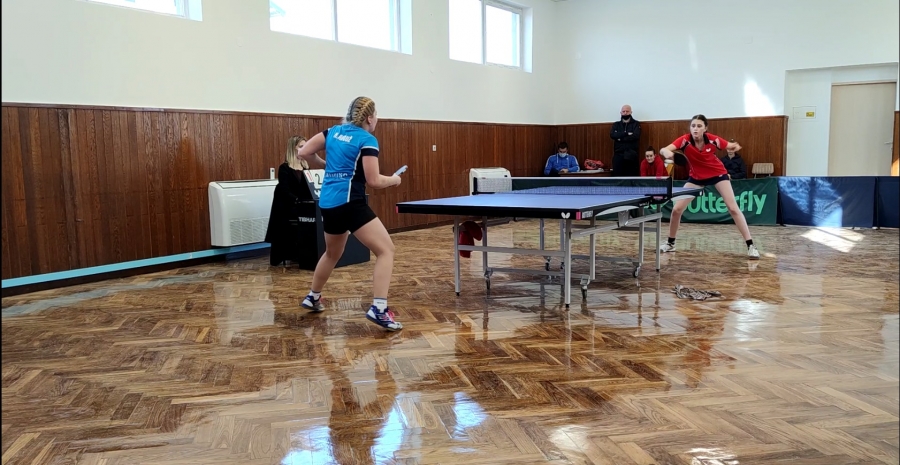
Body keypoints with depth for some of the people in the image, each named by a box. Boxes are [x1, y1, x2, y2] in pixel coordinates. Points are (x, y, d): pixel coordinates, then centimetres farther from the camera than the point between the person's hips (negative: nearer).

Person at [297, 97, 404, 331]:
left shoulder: (334, 131, 13)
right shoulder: (367, 140, -7)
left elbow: (304, 153, 14)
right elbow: (373, 181, -12)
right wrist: (393, 179, 7)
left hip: (327, 203, 8)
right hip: (349, 203, -8)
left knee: (332, 253, 30)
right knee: (386, 250, -7)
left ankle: (312, 297, 45)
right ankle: (378, 309, -19)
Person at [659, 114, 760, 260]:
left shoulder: (713, 139, -23)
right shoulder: (685, 140, -25)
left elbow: (730, 146, -2)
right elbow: (663, 150, -42)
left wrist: (735, 146, -22)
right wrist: (666, 152, -62)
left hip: (717, 173, -1)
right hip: (696, 177, 1)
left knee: (733, 208, -10)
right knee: (676, 209, -5)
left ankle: (750, 245, -3)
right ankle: (670, 243, 16)